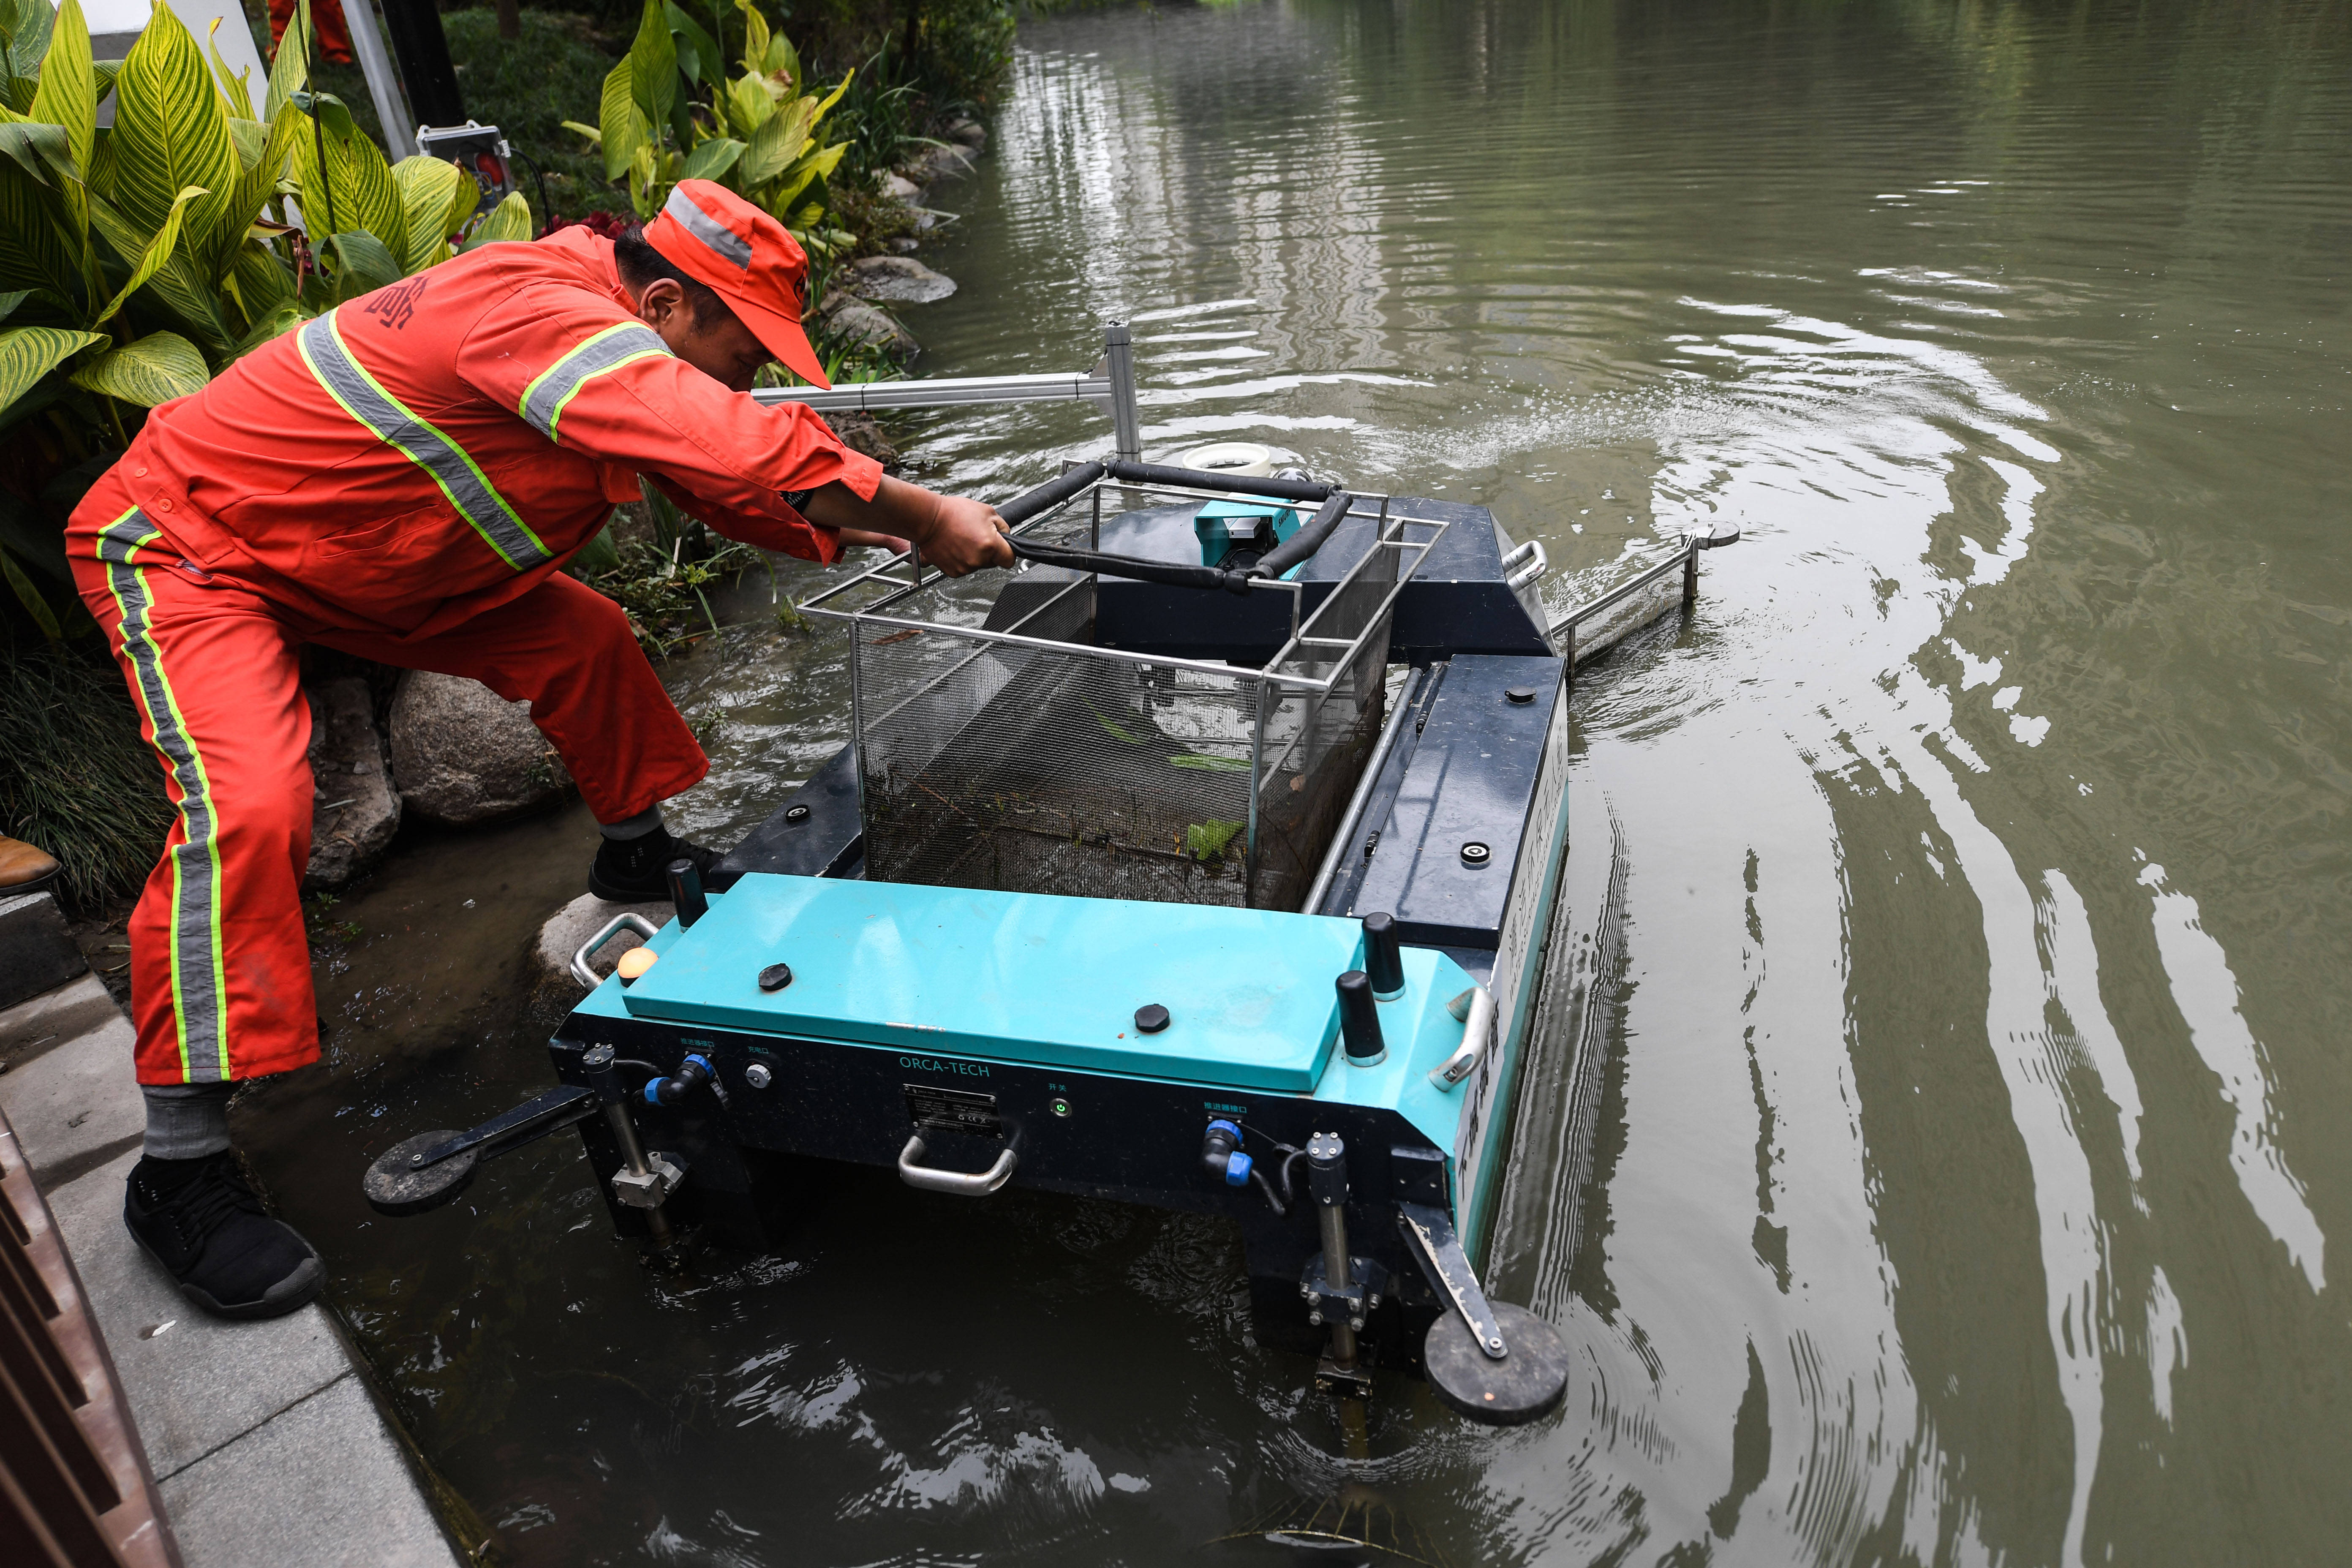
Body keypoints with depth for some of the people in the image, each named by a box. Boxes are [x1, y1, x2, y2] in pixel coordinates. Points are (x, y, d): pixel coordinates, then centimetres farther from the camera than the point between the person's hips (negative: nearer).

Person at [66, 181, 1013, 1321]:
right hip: (185, 541, -9)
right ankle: (180, 1172, -18)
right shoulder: (543, 313, -32)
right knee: (249, 807, -26)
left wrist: (854, 535, -9)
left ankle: (637, 849, 28)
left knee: (581, 638, 6)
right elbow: (738, 447, -41)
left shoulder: (591, 315, -1)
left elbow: (714, 476, 5)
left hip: (351, 551, 9)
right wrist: (924, 518, -33)